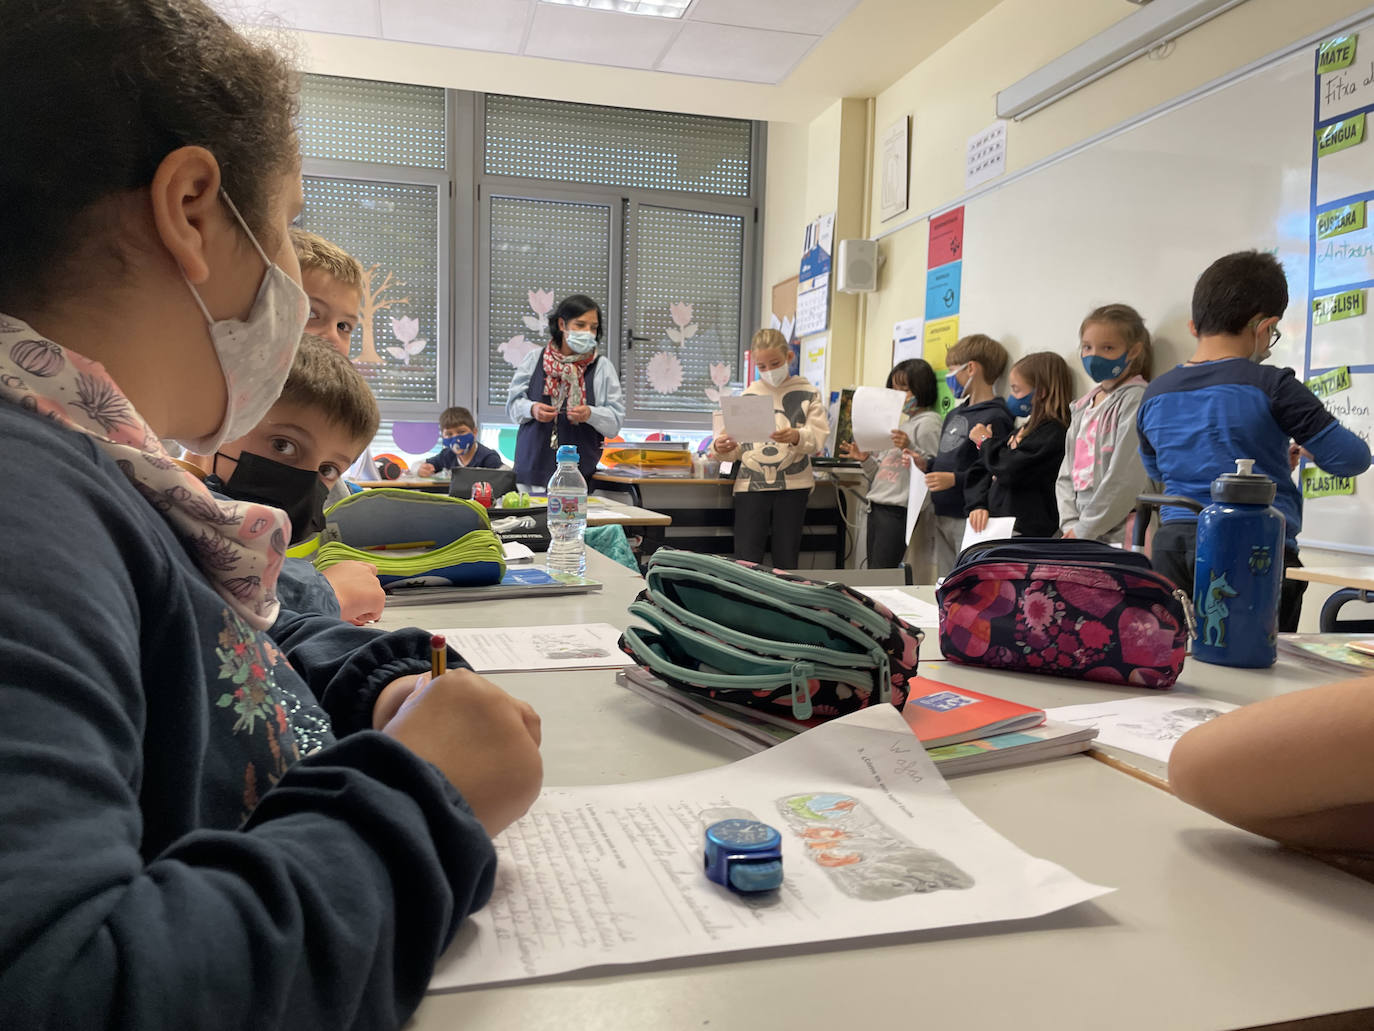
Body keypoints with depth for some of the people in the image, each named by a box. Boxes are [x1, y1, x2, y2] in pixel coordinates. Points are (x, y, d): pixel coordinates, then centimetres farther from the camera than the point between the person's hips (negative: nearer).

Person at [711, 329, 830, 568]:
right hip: (751, 484, 1)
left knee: (786, 559, 5)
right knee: (746, 559, -2)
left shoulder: (807, 394, 6)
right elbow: (736, 446, 9)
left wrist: (796, 437, -26)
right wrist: (721, 448, -13)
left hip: (792, 485, -1)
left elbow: (818, 436, -5)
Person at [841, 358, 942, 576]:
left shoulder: (928, 422, -5)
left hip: (899, 508, -9)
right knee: (872, 573, 8)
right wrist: (865, 459, 6)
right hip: (877, 505, 9)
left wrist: (909, 448, -25)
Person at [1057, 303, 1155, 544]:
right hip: (1081, 533, 6)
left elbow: (1127, 477, -13)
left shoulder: (1136, 399, -7)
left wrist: (1085, 529, -10)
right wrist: (1071, 524, 1)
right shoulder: (1084, 406, 16)